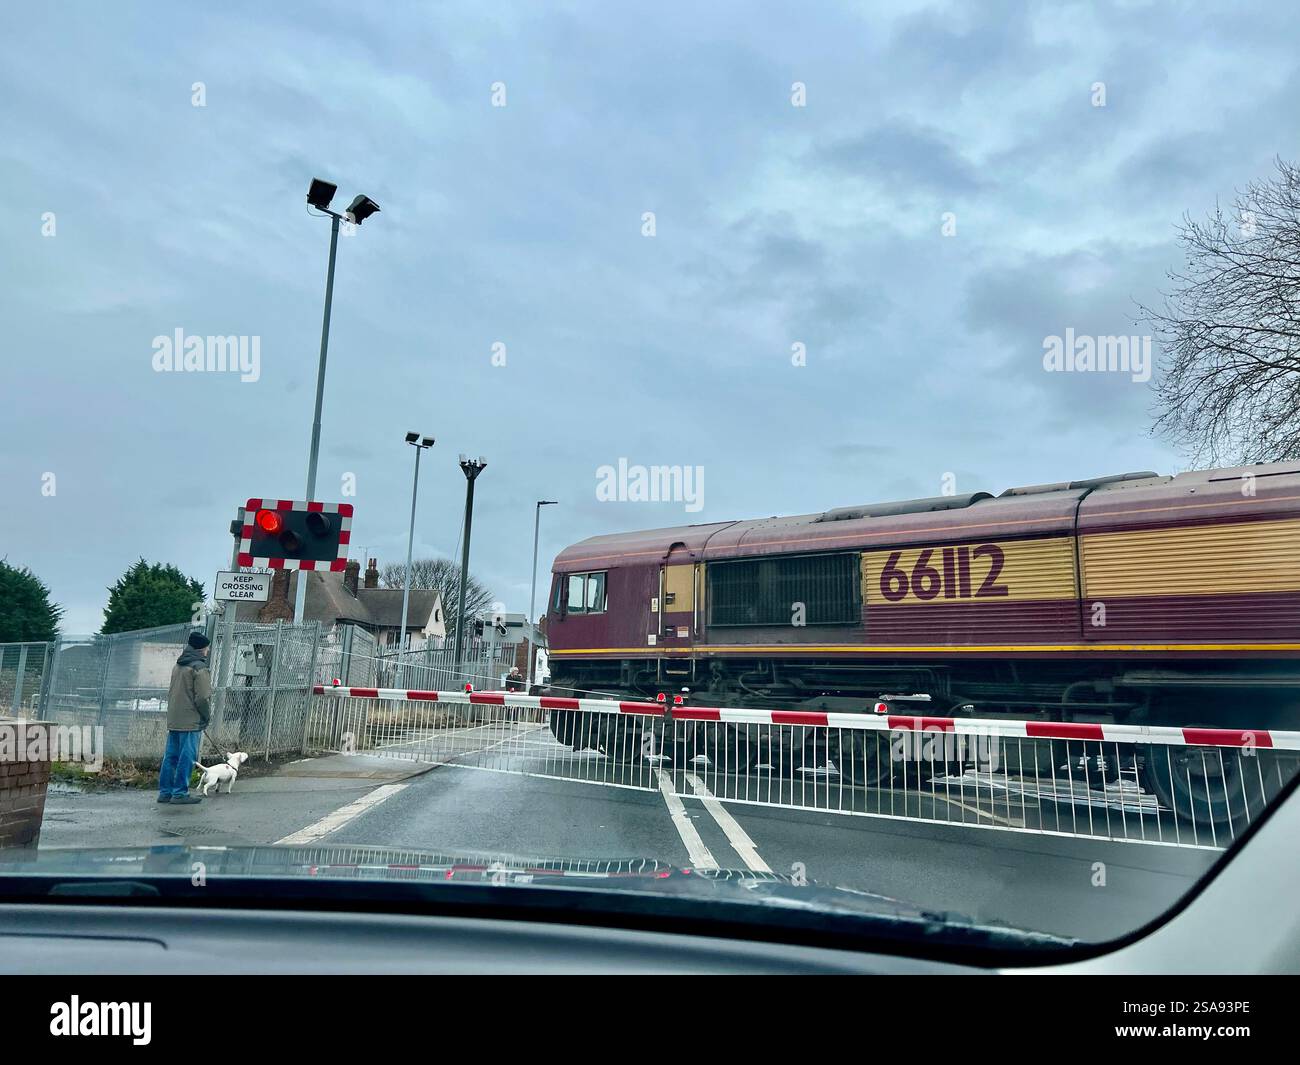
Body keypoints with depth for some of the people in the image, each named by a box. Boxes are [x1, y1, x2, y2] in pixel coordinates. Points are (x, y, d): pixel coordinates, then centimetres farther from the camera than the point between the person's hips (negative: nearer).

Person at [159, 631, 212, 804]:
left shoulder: (177, 665, 14)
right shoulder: (199, 668, -13)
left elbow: (171, 692, 21)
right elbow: (203, 697, -17)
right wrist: (206, 717, -3)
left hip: (173, 720, 9)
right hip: (191, 722, -9)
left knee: (170, 756, 13)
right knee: (186, 758, -2)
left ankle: (165, 791, 18)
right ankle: (180, 793, 1)